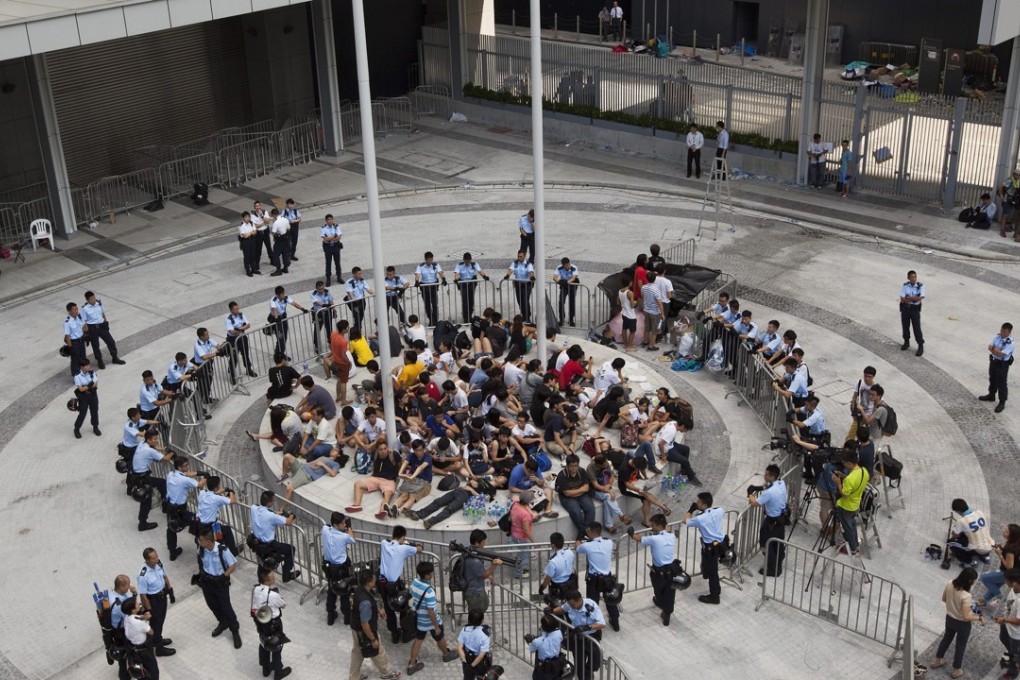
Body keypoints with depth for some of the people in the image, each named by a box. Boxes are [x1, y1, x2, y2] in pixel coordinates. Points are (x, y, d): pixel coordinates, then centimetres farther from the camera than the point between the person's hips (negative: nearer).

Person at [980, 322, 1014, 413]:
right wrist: (997, 351, -23)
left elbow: (1001, 354, -28)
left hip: (1002, 364, -7)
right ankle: (991, 395, 44)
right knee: (992, 380, 24)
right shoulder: (997, 337, -3)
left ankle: (1002, 402, 13)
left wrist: (993, 349, -13)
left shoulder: (1010, 343, -24)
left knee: (1001, 384, 2)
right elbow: (990, 347, -7)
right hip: (993, 361, 7)